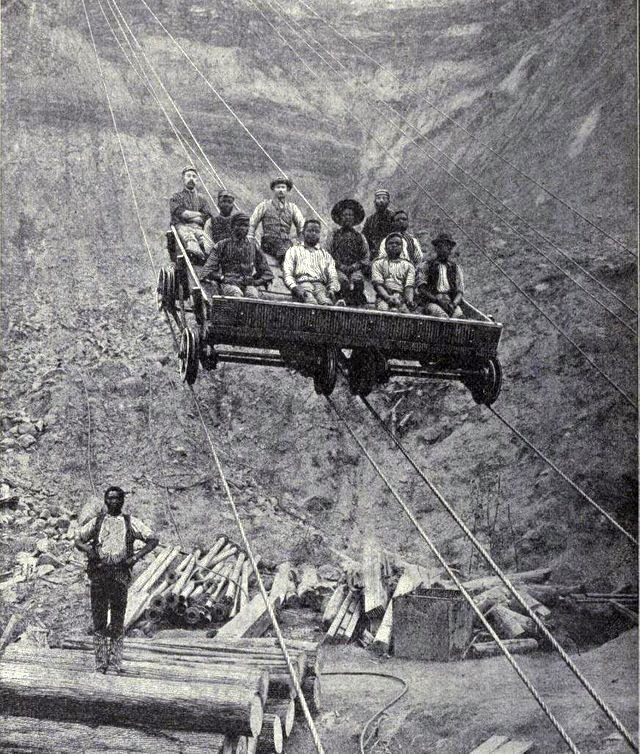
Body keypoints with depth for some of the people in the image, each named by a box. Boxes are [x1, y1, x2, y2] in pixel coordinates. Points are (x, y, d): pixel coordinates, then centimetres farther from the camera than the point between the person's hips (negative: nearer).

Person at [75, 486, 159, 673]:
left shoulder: (131, 523, 12)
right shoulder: (97, 521, 15)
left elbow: (153, 540, 10)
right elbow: (78, 541, 19)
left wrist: (136, 556, -3)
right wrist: (89, 550, -2)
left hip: (120, 573, -1)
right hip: (99, 573, 1)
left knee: (118, 620, -1)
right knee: (99, 619, 0)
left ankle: (116, 661, 3)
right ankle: (101, 662, 3)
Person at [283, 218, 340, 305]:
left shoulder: (326, 255, 31)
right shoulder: (293, 250, 23)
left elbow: (333, 276, 20)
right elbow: (287, 274, 11)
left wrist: (332, 289, -4)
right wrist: (294, 288, -10)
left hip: (320, 285, 2)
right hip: (302, 284, -1)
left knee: (326, 303, -37)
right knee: (312, 303, -38)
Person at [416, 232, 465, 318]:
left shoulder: (456, 267, 19)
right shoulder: (427, 266, 12)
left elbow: (460, 291, 12)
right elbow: (421, 288, 3)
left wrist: (454, 304, -10)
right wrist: (437, 300, -11)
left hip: (452, 302, 2)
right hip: (431, 302, -2)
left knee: (459, 314, -31)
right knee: (443, 316, -35)